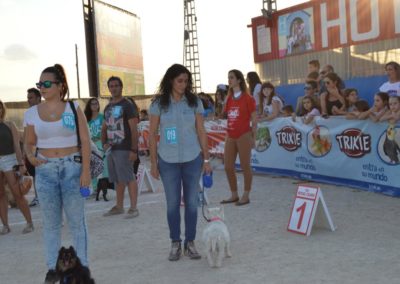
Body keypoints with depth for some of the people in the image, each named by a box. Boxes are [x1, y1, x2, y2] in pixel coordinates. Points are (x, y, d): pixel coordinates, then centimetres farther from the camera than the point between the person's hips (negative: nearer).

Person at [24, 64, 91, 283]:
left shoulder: (73, 108, -3)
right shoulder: (32, 113, 3)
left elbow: (85, 141, -4)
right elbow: (29, 143, 12)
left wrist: (86, 170, -11)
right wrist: (30, 156, -10)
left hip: (72, 167, -2)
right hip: (45, 170, 2)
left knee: (76, 220, 5)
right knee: (50, 222, 8)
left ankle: (82, 265, 15)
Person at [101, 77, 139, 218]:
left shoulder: (127, 105, -6)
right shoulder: (108, 108, 16)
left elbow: (134, 129, -12)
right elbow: (104, 128, 23)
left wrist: (134, 150, -18)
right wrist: (104, 143, 5)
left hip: (124, 149, -7)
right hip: (111, 148, 7)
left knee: (129, 178, -6)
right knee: (118, 179, 13)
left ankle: (133, 208, -2)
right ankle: (119, 206, 22)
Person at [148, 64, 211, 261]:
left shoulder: (194, 102, 2)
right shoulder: (159, 103, -2)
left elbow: (201, 131, 5)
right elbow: (152, 134, 0)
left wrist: (206, 159, 2)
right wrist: (153, 163, -2)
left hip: (192, 159, 1)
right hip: (168, 160, -1)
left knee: (191, 202, 7)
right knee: (172, 203, 7)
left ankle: (190, 243, 19)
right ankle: (175, 243, 20)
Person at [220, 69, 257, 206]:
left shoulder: (247, 98, -6)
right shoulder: (229, 98, 12)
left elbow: (254, 119, -5)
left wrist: (253, 137, -8)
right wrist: (227, 134, 13)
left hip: (243, 135, -7)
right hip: (230, 136, 7)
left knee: (245, 166, 1)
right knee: (228, 167, 8)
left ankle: (246, 196, 11)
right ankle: (234, 195, 21)